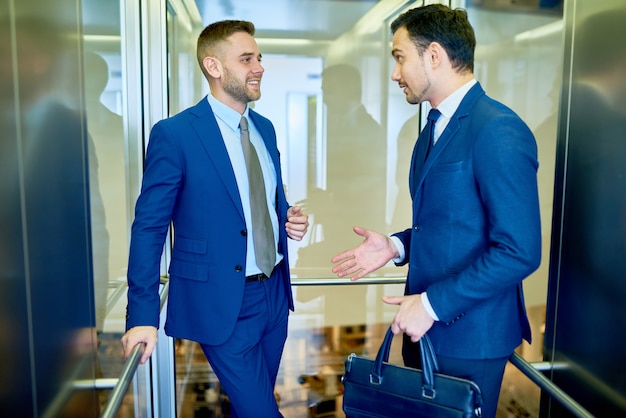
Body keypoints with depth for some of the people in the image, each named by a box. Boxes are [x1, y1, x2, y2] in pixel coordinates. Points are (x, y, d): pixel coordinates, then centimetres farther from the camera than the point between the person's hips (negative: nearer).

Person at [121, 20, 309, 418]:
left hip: (274, 291, 7)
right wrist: (143, 316, -13)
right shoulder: (175, 133, -13)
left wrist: (291, 219, -3)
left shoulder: (264, 127, 8)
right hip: (222, 301, -6)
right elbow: (149, 227, -11)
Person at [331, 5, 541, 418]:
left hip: (467, 335, -8)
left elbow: (519, 252, -23)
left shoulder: (497, 129, -20)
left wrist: (433, 305, -20)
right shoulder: (438, 126, 9)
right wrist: (396, 245, 0)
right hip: (425, 323, 8)